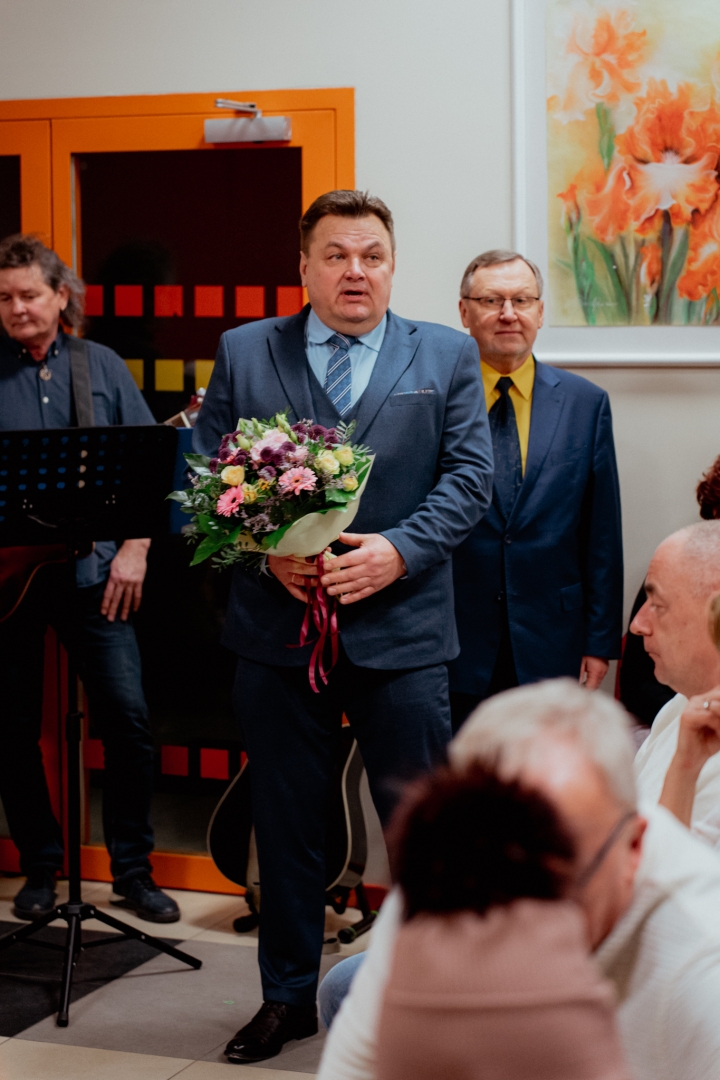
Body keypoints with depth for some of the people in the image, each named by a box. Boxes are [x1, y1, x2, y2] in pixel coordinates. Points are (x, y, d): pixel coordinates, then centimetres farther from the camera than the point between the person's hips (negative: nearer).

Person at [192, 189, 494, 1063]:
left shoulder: (446, 356, 6)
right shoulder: (243, 353, 7)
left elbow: (469, 475, -1)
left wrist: (398, 551, -15)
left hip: (401, 629, -1)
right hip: (278, 624, 1)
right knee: (286, 826, 11)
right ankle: (288, 997, 25)